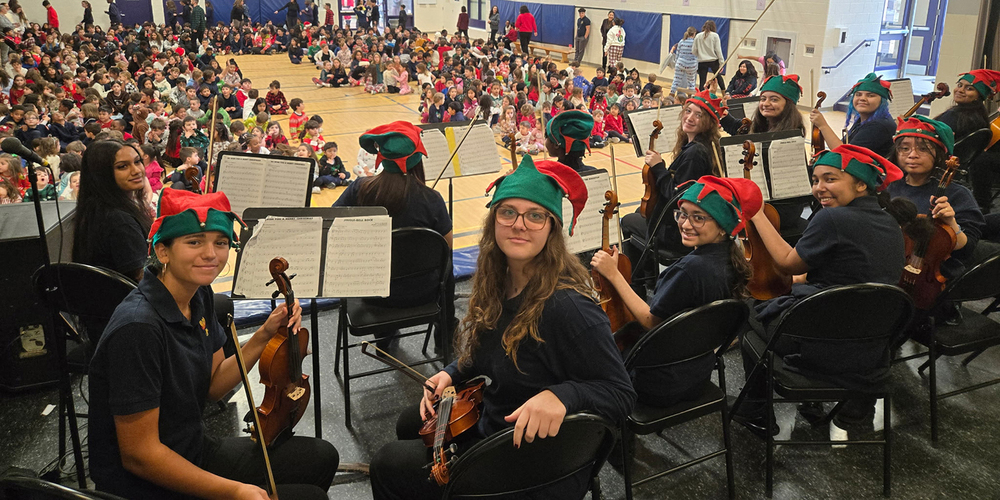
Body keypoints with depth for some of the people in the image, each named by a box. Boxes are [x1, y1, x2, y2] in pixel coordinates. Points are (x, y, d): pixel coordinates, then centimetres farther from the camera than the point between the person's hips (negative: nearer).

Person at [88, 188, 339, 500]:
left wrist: (264, 335, -7)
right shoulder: (137, 327, -30)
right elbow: (139, 455, -26)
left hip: (196, 450, 8)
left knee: (321, 458, 15)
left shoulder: (200, 295, -3)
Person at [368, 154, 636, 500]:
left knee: (389, 466, 0)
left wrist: (560, 395, -42)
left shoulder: (565, 306, -31)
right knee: (411, 424, 26)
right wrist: (452, 374, -2)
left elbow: (620, 394, -25)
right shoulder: (498, 284, -4)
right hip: (491, 426, 8)